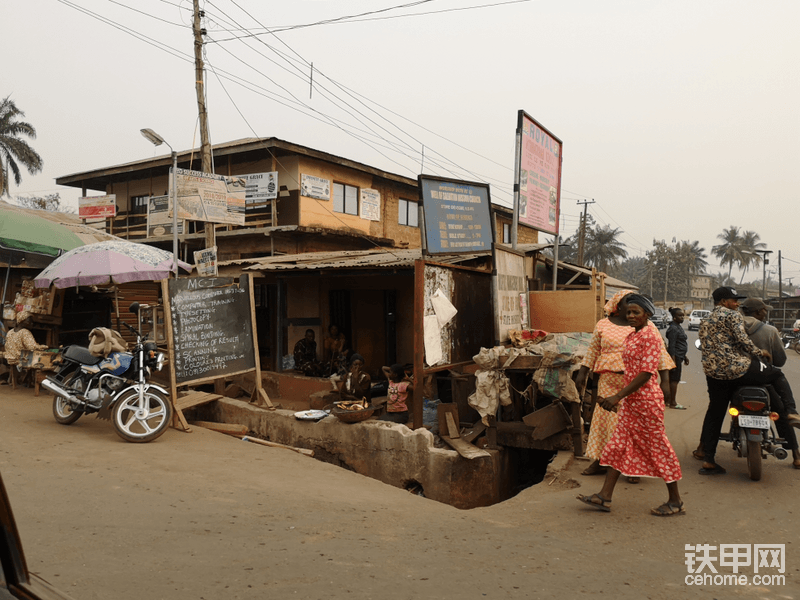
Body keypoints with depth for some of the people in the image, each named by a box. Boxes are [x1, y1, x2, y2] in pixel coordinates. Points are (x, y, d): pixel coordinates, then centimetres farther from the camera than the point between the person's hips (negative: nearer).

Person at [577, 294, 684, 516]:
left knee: (658, 447, 2)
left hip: (647, 399, -9)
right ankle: (604, 497, 11)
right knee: (618, 445, 8)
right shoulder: (631, 336, 13)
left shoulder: (650, 336, -15)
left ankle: (675, 501, 16)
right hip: (631, 400, 9)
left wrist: (618, 396, -24)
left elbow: (646, 374, -21)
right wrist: (621, 397, 18)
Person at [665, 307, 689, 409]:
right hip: (676, 356, -10)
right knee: (674, 380, -6)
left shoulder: (678, 327, 17)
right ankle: (672, 403, -1)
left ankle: (668, 400, 21)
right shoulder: (673, 329, -15)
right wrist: (673, 360, -24)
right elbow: (671, 346, -20)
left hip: (679, 356, 10)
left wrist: (684, 356, 25)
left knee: (672, 379, 14)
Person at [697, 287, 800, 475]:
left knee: (714, 415, 12)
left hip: (714, 374, 6)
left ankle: (707, 460, 13)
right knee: (777, 374, 18)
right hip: (738, 369, -6)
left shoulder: (705, 323, 21)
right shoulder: (732, 315, -1)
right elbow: (741, 338, -13)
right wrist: (759, 352, -2)